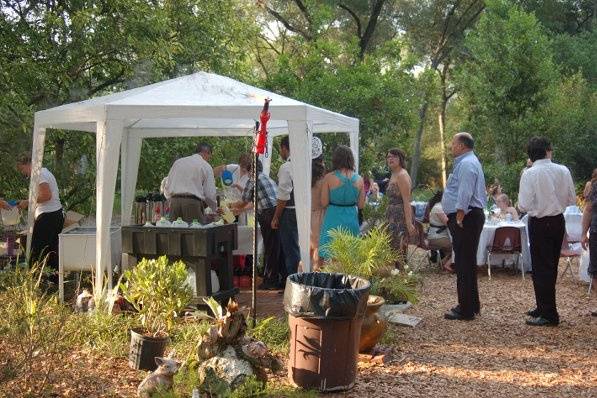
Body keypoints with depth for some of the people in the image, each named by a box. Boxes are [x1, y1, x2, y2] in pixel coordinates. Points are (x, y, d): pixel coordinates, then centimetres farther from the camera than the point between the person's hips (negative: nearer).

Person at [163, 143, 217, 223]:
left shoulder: (178, 162, 18)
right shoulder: (206, 166, 5)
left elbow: (166, 188, 15)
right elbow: (210, 194, 0)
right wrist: (215, 208, 17)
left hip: (174, 202, 4)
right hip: (193, 203, -4)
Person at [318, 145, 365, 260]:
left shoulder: (329, 177, -9)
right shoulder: (359, 179, -1)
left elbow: (324, 203, -7)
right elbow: (361, 205, 5)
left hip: (333, 219, -3)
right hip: (351, 220, 3)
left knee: (330, 259, 2)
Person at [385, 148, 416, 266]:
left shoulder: (402, 175, -12)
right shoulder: (393, 175, 17)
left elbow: (406, 201, -18)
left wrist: (409, 223, -24)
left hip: (401, 218, -10)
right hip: (393, 218, 10)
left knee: (398, 253, -10)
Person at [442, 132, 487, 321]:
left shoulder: (467, 164, -15)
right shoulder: (465, 162, 20)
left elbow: (464, 196, -23)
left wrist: (459, 219, -24)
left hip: (466, 217, -11)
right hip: (468, 217, 11)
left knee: (464, 264, -8)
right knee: (466, 263, 17)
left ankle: (467, 310, -4)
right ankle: (471, 305, 26)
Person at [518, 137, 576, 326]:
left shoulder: (530, 174, -15)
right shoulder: (563, 171, -3)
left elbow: (524, 205, -16)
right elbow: (572, 199, 4)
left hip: (539, 224, -5)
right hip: (559, 221, 5)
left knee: (541, 268, 1)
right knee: (551, 267, 16)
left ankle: (548, 315, 2)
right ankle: (544, 308, 29)